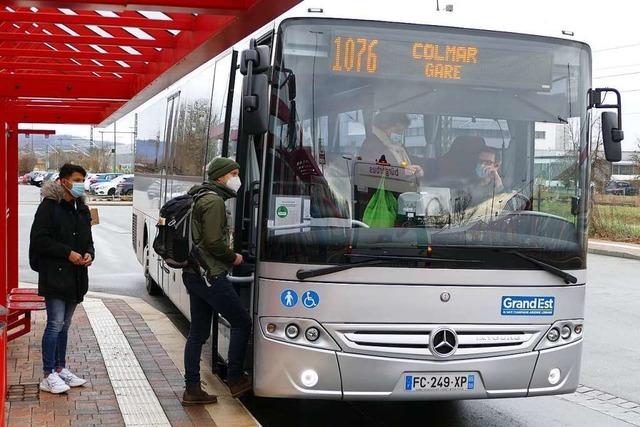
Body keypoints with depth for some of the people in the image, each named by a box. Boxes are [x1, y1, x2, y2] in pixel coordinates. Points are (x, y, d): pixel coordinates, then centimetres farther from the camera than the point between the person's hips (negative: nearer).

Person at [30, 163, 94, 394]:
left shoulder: (82, 209, 14)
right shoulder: (49, 206, -9)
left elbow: (88, 240, 22)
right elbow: (39, 240, -14)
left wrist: (89, 254, 0)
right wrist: (67, 253, -19)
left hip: (75, 277, 7)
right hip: (54, 276, -7)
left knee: (64, 325, 14)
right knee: (55, 324, -8)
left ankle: (60, 369, 23)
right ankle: (48, 376, -3)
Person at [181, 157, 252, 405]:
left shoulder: (201, 198, 17)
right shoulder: (214, 201, -13)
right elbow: (213, 242, -21)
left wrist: (227, 258, 15)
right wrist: (233, 258, -5)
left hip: (193, 274, 10)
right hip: (210, 275, -10)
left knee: (198, 333, 10)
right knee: (242, 322, 1)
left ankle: (192, 389, 12)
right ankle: (235, 379, 6)